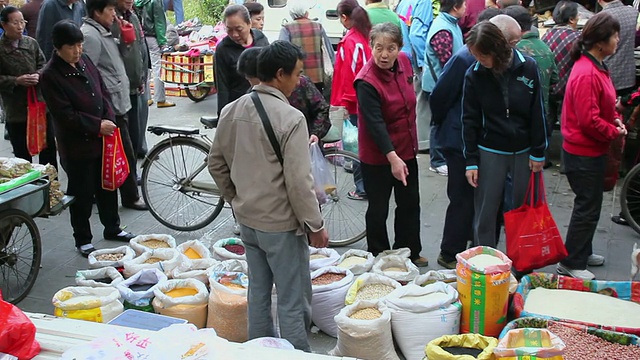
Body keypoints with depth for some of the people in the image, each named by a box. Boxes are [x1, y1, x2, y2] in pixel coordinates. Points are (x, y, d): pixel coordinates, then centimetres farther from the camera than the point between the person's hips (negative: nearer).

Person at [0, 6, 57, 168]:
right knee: (22, 154, 10)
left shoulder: (31, 43, 1)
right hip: (16, 111, -3)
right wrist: (16, 81, -19)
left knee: (48, 147, 13)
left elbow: (43, 65, 8)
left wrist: (38, 75, -12)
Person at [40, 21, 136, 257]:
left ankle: (112, 228, 36)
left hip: (102, 138, 6)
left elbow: (103, 93, 9)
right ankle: (83, 240, 22)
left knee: (107, 185, 17)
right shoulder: (50, 76, -16)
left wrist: (109, 120, -6)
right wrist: (98, 125, -17)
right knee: (82, 193, 6)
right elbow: (65, 115, -19)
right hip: (76, 144, -6)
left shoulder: (84, 61, 3)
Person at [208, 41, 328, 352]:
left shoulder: (232, 111, 0)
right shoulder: (291, 119, -21)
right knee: (293, 303, 5)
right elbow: (299, 181, -21)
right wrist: (315, 225, -10)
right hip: (281, 224, -7)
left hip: (247, 219, 7)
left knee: (258, 292, 21)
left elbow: (216, 163, 9)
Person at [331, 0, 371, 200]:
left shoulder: (350, 42, -15)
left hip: (356, 101, -7)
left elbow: (348, 73, -17)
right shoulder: (368, 36, 6)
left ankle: (362, 188, 7)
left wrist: (343, 101, -12)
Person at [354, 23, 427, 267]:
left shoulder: (403, 61, -3)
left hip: (406, 149, 7)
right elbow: (375, 123, -30)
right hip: (378, 157, -7)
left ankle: (409, 252, 37)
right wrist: (392, 157, -39)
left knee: (410, 203, 19)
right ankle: (378, 256, 27)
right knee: (378, 209, 8)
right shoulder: (366, 82, -24)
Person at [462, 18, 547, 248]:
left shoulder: (527, 67, -9)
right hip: (490, 152, 0)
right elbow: (469, 120, -3)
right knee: (485, 214, 3)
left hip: (523, 151, 1)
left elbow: (538, 113, -3)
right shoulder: (474, 75, -8)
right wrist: (471, 161, -4)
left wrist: (538, 153, -2)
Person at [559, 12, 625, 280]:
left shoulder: (596, 67, 7)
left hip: (591, 150, 10)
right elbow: (589, 120, -26)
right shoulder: (586, 74, -25)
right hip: (584, 153, -10)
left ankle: (583, 252, 36)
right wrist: (615, 131, -12)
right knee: (588, 208, 0)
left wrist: (615, 119, 1)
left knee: (589, 205, 21)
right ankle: (571, 264, 12)